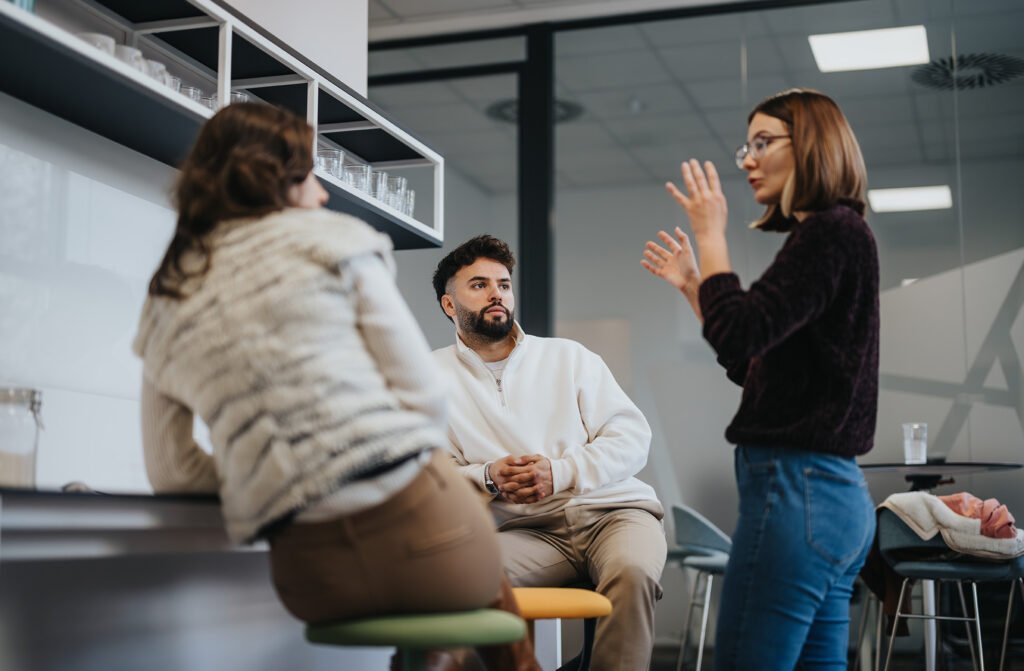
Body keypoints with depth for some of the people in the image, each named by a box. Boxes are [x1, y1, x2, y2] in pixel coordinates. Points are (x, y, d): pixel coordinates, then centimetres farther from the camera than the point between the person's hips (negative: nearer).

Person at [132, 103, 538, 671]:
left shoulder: (162, 310, 14)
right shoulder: (329, 240, 2)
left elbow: (169, 472, 15)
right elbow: (422, 392, -2)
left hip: (310, 580, 5)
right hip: (409, 528, -5)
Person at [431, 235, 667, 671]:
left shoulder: (569, 356, 14)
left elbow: (632, 437, 5)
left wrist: (561, 471, -11)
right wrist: (489, 478, -16)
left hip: (612, 509, 1)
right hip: (526, 531, -1)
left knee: (632, 572, -34)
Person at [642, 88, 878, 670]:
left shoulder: (830, 232, -10)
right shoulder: (835, 235, 19)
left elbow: (739, 337, -20)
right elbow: (753, 365, 24)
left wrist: (711, 234, -8)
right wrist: (692, 285, 22)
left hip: (797, 487, -10)